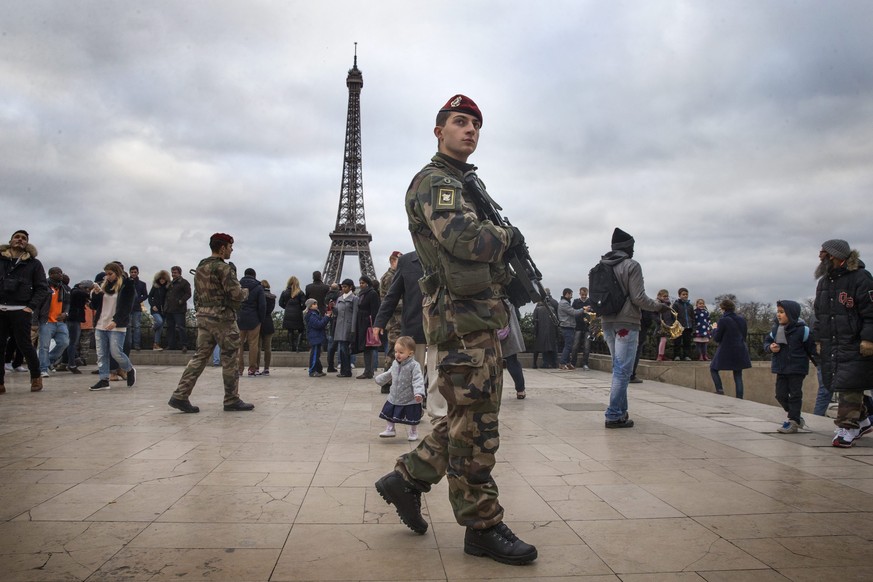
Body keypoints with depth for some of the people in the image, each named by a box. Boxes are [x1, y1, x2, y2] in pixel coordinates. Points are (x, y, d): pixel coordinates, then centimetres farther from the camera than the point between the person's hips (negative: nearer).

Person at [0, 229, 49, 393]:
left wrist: (31, 307, -8)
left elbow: (42, 288, 3)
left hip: (20, 310, -2)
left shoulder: (34, 263, 8)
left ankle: (36, 377, 16)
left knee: (25, 345, -2)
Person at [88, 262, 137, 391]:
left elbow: (126, 307, -10)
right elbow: (94, 306, 15)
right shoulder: (103, 285, 14)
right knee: (101, 354, 3)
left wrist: (115, 322, -19)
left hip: (116, 326, -6)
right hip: (100, 325, 6)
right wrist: (95, 294, -4)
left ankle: (130, 370, 15)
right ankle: (104, 380, 7)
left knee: (116, 352, -9)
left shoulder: (126, 286, -4)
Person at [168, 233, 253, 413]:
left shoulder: (200, 267, 13)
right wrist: (245, 291, 4)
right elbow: (236, 294, -19)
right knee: (230, 359, 2)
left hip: (203, 316, 8)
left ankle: (180, 396, 4)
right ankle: (232, 400, 10)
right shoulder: (223, 268, -14)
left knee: (200, 356, 10)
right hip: (222, 318, -8)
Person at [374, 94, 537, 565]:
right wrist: (508, 235, -6)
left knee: (472, 416, 15)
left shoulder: (468, 183, 23)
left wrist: (512, 262, 10)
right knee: (475, 423, -3)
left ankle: (407, 479, 25)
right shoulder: (434, 181, -9)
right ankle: (482, 526, 8)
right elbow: (469, 241, -24)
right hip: (461, 317, -10)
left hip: (481, 316, 10)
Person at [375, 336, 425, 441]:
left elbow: (418, 380, -28)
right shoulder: (395, 363, 1)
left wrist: (419, 393, -41)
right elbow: (389, 374, 21)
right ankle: (390, 429, 33)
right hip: (394, 398, 6)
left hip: (410, 400, -5)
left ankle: (413, 432, 34)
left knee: (412, 419, 10)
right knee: (389, 413, 13)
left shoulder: (414, 366, -21)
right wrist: (380, 379, 33)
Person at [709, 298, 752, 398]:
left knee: (713, 368, 12)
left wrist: (715, 329, 7)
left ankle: (719, 389, -5)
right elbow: (744, 334, 15)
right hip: (740, 351, 5)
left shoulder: (723, 320, -15)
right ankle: (740, 399, 6)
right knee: (738, 376, 9)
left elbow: (716, 338, -9)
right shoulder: (742, 319, 3)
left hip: (726, 352, -5)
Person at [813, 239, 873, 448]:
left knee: (849, 386, -9)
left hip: (854, 346, -7)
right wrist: (819, 339, 18)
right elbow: (819, 314, 20)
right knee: (840, 385, 11)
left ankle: (847, 428, -4)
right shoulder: (824, 282, 14)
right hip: (831, 346, 8)